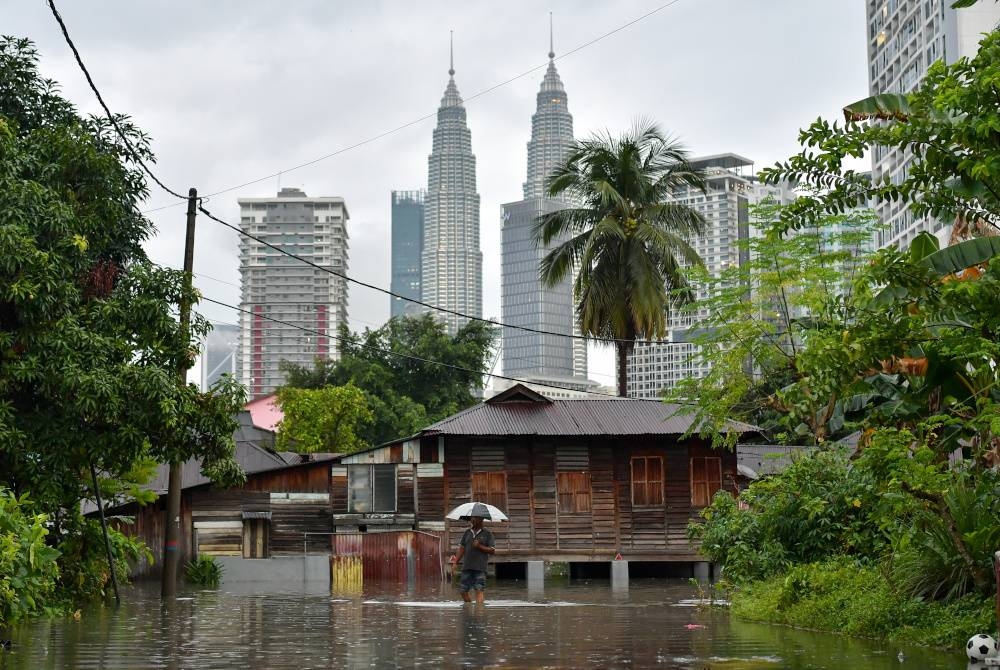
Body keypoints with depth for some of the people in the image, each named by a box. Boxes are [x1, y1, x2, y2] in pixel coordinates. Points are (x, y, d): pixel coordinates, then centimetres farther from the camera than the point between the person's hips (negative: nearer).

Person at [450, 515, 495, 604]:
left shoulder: (487, 533, 2)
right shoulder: (467, 532, 14)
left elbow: (492, 550, -2)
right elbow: (462, 548, 15)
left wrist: (479, 546, -13)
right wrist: (456, 560, 1)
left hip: (480, 568, -4)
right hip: (466, 567, 5)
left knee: (479, 590, -10)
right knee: (463, 590, 5)